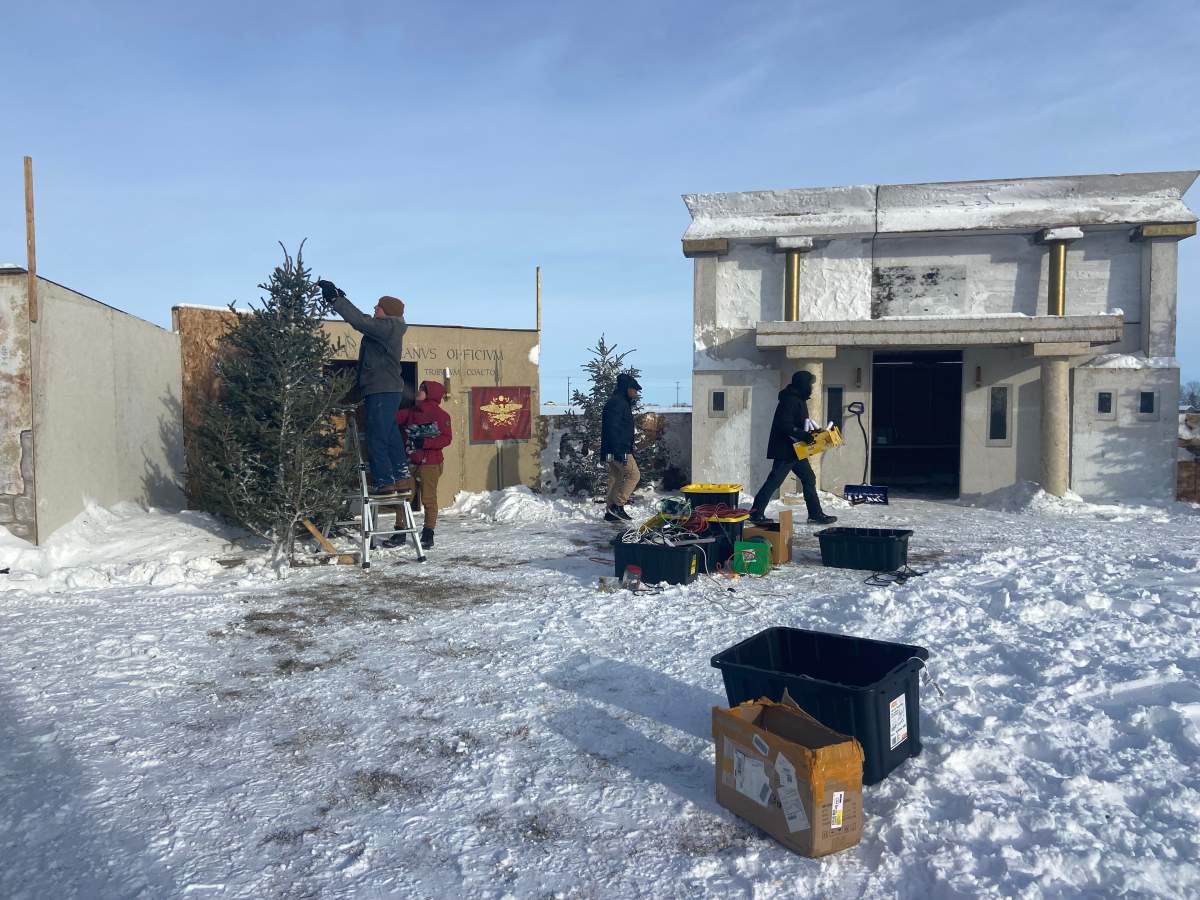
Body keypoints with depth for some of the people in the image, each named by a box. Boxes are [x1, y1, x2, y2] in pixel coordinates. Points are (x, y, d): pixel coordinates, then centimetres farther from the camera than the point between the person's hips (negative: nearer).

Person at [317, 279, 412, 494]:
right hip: (387, 390, 10)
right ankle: (402, 477, 16)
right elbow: (362, 320, 25)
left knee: (376, 438, -7)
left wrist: (335, 299, -18)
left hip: (382, 392, -10)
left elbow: (360, 321, -23)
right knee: (391, 436, 12)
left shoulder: (387, 327, -12)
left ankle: (384, 481, -3)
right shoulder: (387, 328, 17)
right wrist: (339, 298, 21)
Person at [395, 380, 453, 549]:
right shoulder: (410, 412, 14)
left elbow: (446, 439, -11)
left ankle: (428, 536, 7)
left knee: (428, 499, 0)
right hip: (410, 462, 6)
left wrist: (424, 443, -18)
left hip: (430, 464, -6)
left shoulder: (441, 415, -4)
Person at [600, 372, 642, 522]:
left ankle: (611, 512, 13)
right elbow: (612, 428, -22)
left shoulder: (622, 403, 21)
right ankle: (617, 505, -9)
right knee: (633, 475, -10)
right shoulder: (616, 403, -13)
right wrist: (619, 452, -26)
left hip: (617, 450, 11)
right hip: (619, 449, -11)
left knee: (616, 479, 10)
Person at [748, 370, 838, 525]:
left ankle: (816, 514, 17)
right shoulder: (790, 400, -17)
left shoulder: (798, 400, 16)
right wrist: (805, 435, -25)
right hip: (785, 450, -11)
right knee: (774, 481, -5)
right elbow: (785, 425, -26)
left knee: (809, 479, 11)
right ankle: (756, 513, 1)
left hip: (796, 450, 11)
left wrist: (811, 433, 9)